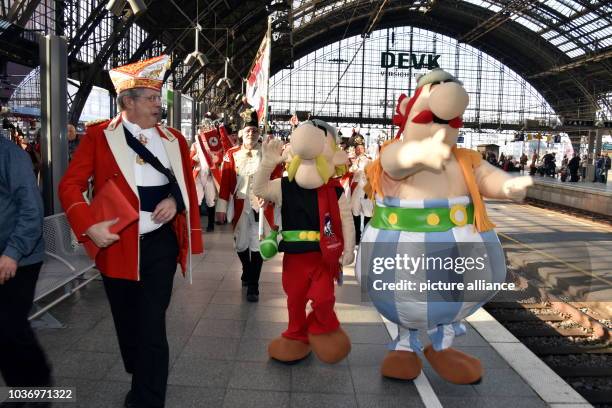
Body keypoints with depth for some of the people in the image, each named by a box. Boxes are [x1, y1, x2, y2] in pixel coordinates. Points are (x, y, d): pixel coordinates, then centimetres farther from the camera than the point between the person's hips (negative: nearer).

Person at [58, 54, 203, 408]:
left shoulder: (174, 139, 7)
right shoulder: (99, 136, -1)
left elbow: (188, 185, 13)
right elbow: (71, 185, -5)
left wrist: (174, 201, -8)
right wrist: (89, 225, -19)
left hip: (160, 243, 0)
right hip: (117, 244, 0)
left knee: (152, 326, -2)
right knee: (128, 324, 15)